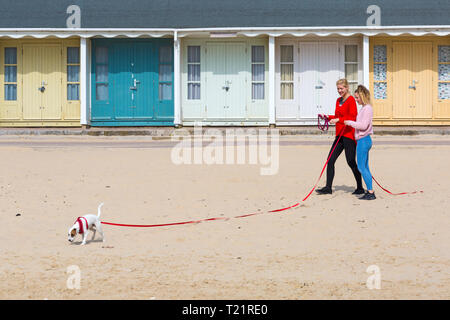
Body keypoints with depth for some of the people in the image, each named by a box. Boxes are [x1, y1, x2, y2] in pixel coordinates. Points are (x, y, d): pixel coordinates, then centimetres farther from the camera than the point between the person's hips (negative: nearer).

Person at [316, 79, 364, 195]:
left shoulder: (351, 100, -10)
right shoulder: (338, 100, 16)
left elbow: (353, 118, -19)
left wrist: (338, 119, -26)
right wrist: (328, 117, 9)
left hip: (349, 135, -8)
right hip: (339, 135, 8)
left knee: (351, 162, -2)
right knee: (330, 160, 3)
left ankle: (360, 188, 11)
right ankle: (328, 188, 6)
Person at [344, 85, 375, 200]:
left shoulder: (367, 108, -14)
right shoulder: (364, 108, 15)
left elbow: (363, 125, -22)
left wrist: (350, 122, -14)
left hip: (363, 140, -10)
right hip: (363, 140, 10)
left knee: (361, 167, -8)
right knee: (365, 168, 11)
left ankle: (371, 192, -7)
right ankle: (369, 192, 13)